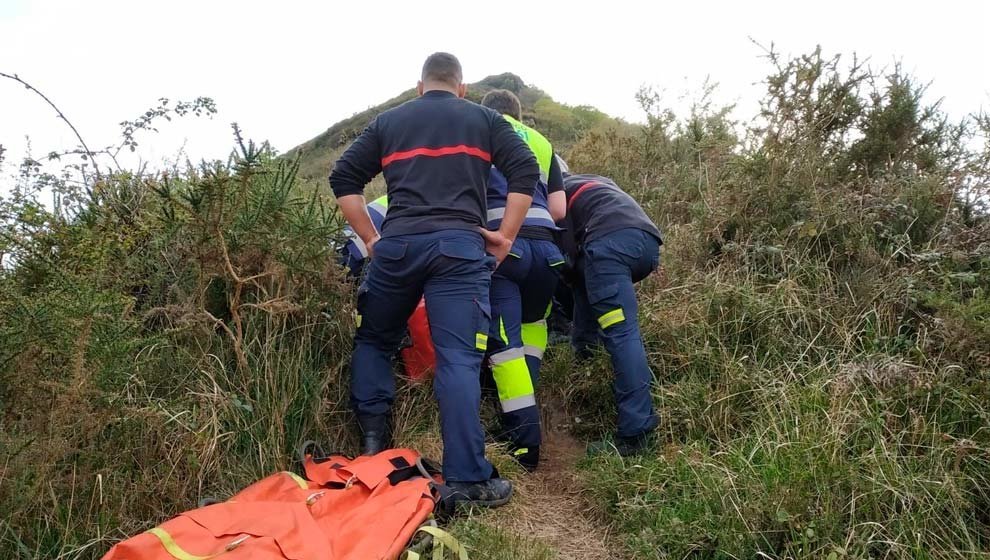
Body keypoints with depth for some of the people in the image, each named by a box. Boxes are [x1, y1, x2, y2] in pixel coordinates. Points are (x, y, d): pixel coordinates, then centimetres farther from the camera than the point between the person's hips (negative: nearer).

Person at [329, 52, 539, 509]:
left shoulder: (387, 122, 22)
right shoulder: (484, 119, 18)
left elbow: (343, 179, 15)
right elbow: (526, 172, 5)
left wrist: (370, 239, 15)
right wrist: (506, 237, 6)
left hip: (397, 244, 2)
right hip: (460, 245, -1)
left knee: (373, 341, 21)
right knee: (458, 359, -6)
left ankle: (373, 446, 16)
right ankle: (467, 480, -8)